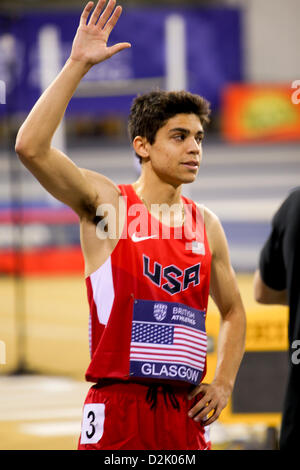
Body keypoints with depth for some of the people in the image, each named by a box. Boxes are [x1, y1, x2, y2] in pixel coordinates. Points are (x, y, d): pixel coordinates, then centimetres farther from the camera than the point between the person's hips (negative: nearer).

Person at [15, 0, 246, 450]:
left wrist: (223, 384, 10)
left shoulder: (206, 224, 13)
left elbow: (233, 311, 25)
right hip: (118, 408, -5)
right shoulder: (107, 203, -1)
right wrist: (78, 64, -18)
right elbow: (31, 147, -17)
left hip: (186, 412, 5)